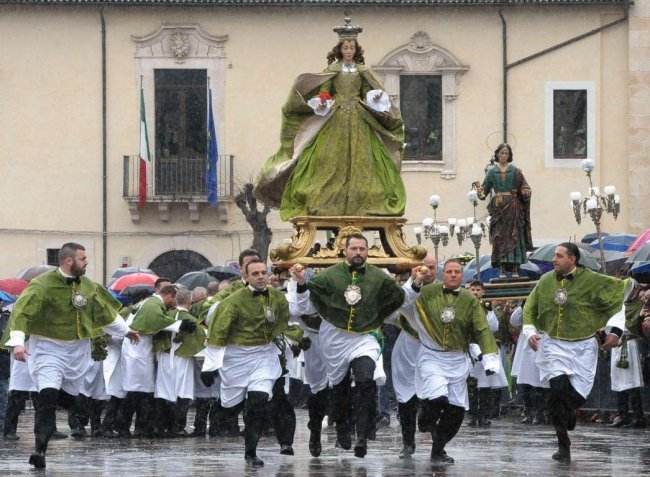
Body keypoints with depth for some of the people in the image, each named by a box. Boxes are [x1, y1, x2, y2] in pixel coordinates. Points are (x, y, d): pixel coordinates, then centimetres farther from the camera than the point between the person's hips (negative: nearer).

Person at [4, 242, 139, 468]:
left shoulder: (89, 286, 5)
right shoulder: (43, 284, -15)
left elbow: (106, 311, 22)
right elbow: (22, 312, -22)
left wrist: (125, 330, 29)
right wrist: (17, 342, -34)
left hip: (78, 350, 7)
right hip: (49, 349, -7)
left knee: (68, 399, 10)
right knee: (48, 397, -20)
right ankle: (40, 449, -23)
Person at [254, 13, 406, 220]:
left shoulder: (362, 71, 9)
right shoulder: (332, 70, 5)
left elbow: (368, 94, 6)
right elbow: (323, 92, -1)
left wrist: (376, 98, -14)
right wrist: (321, 102, -21)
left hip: (359, 122, 1)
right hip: (335, 121, -1)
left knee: (358, 161, -4)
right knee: (333, 161, -8)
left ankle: (359, 204, -5)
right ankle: (329, 205, -9)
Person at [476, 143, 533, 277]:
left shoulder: (515, 171, 6)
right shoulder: (492, 172, 9)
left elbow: (524, 187, 2)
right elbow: (485, 188, 7)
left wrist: (526, 192, -20)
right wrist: (480, 192, -15)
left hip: (513, 207, -1)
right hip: (498, 208, 1)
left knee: (514, 236, -4)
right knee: (500, 237, -4)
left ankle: (515, 269, -3)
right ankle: (502, 270, -4)